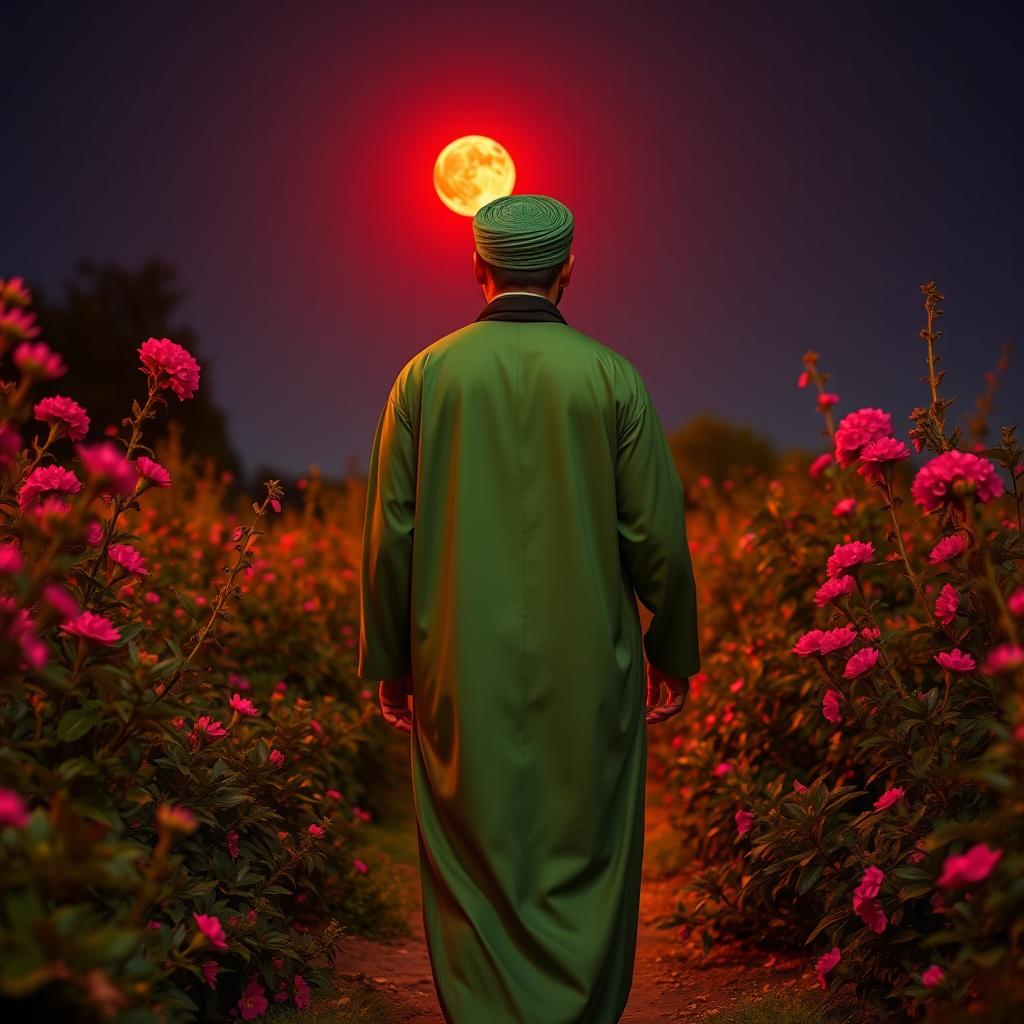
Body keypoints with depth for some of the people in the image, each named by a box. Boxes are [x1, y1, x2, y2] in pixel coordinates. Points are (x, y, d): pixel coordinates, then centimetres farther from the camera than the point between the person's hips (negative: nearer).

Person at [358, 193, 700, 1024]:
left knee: (474, 869, 10)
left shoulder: (427, 375, 1)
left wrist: (390, 665, 11)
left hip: (463, 674, 1)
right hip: (587, 673, -1)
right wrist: (673, 657, 11)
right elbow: (657, 535, -1)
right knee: (583, 871, 10)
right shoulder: (610, 376, -2)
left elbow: (390, 534, 2)